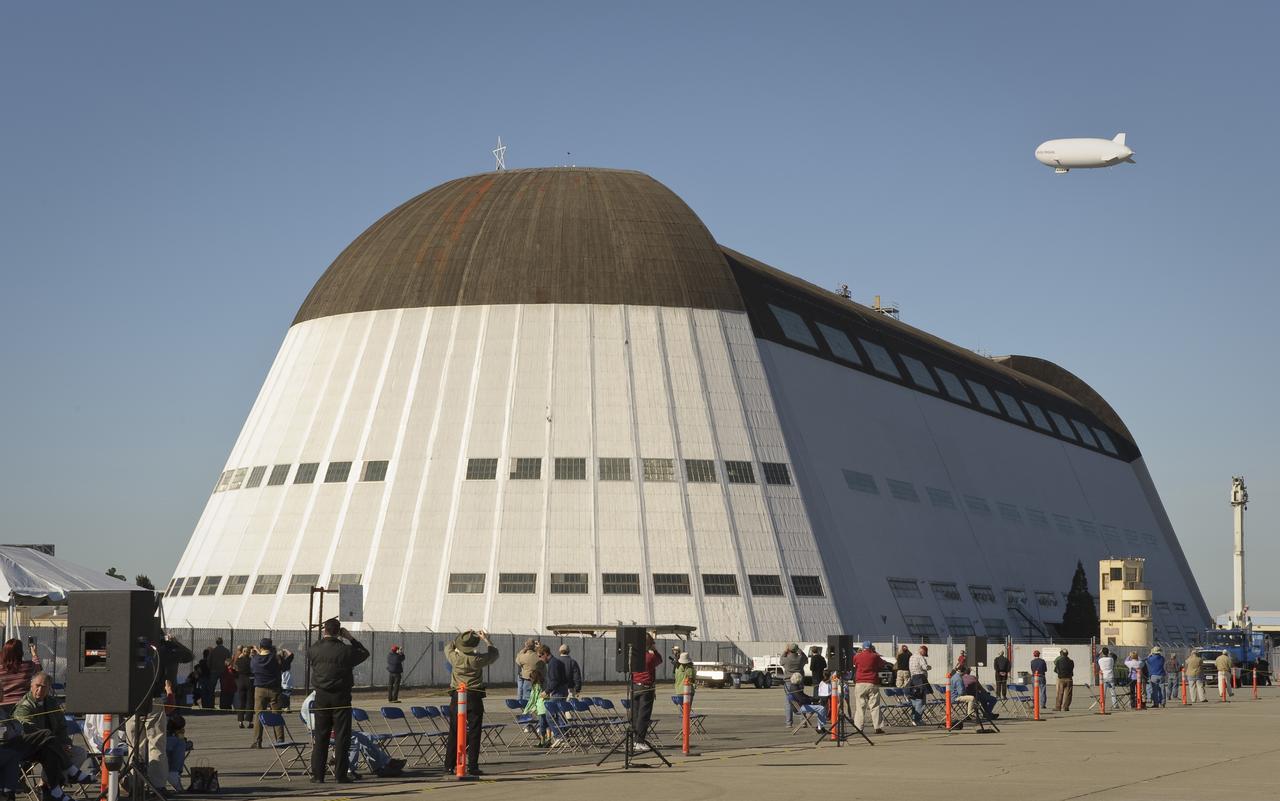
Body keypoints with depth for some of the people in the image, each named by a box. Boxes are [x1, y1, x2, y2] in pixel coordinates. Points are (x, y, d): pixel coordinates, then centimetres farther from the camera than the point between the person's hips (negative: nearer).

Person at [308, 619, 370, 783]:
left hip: (321, 696, 3)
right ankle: (340, 773, 2)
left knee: (320, 736, 9)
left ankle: (317, 774, 8)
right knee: (341, 736, 3)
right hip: (341, 696, -3)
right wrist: (350, 638, 8)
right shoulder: (345, 650, -13)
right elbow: (365, 653, 4)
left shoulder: (315, 649, -4)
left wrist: (323, 638, 21)